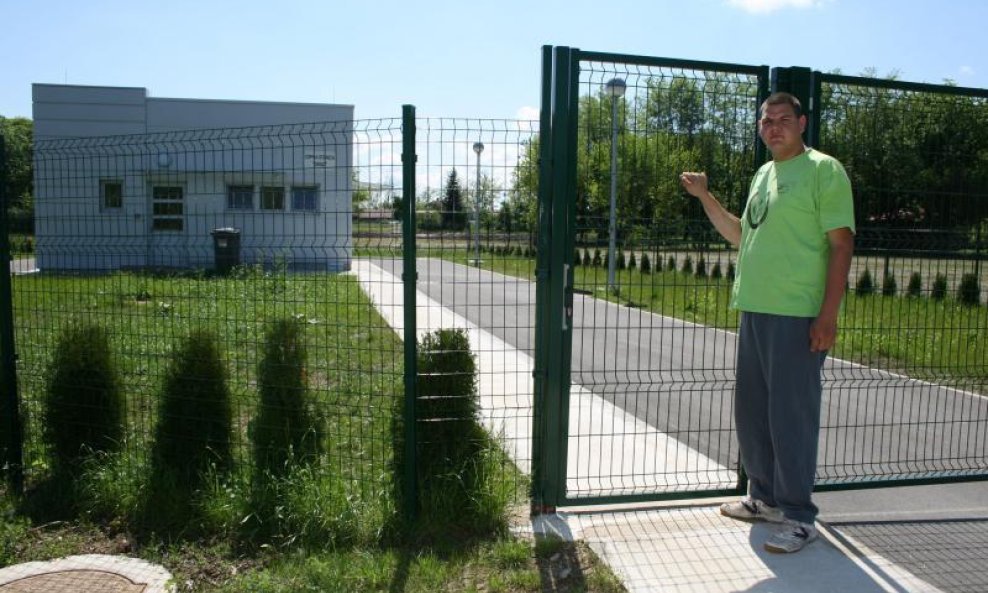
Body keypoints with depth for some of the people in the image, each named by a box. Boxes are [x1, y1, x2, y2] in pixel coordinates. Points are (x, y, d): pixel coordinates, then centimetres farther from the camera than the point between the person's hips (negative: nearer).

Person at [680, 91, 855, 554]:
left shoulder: (823, 170, -6)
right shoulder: (762, 174, 18)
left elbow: (841, 244, -11)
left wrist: (828, 315, -18)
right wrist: (704, 197, 15)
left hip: (798, 316, -8)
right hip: (755, 309, 8)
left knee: (791, 415, -3)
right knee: (751, 412, 14)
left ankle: (799, 517, 11)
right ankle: (765, 498, 30)